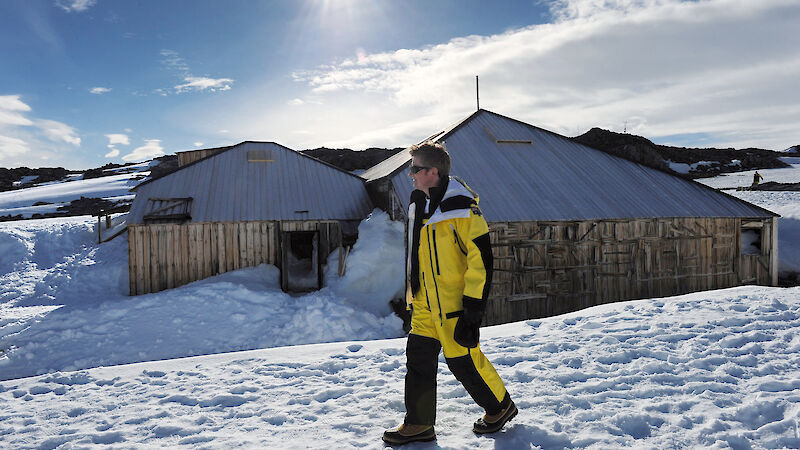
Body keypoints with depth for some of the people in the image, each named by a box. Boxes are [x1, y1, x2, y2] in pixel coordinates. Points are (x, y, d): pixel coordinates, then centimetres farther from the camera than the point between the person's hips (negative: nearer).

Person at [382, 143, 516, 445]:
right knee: (418, 356, 8)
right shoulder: (418, 203, 9)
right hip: (425, 301, 8)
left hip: (453, 302, -8)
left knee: (462, 359, 3)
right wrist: (413, 293, 22)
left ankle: (500, 406, 28)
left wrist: (473, 306, -19)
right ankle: (418, 423, 22)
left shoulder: (461, 208, -17)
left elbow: (481, 259, -18)